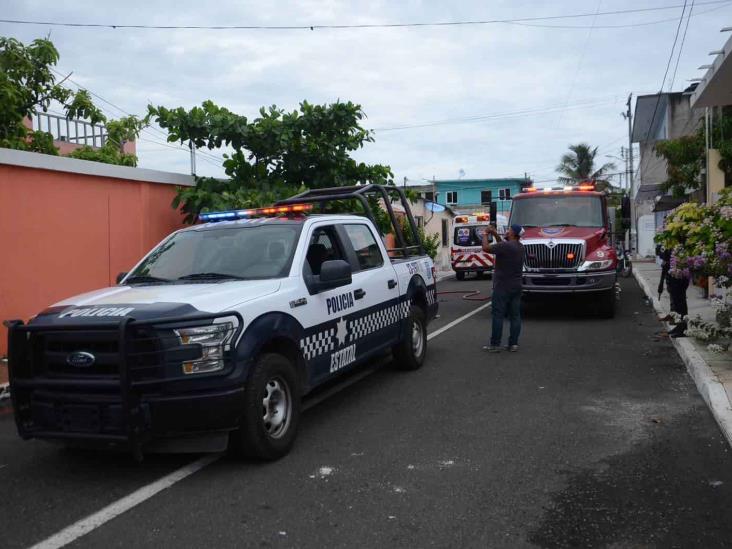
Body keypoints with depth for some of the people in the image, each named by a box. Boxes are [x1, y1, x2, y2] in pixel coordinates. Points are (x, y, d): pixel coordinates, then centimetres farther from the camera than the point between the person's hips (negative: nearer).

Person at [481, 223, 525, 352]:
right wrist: (495, 234, 21)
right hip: (516, 287, 8)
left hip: (502, 287, -8)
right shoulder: (519, 246, 10)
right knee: (515, 315, 8)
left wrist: (485, 235, -1)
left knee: (498, 315, -3)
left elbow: (486, 248, -16)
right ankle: (513, 344, 10)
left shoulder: (506, 246, -18)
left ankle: (495, 344, -1)